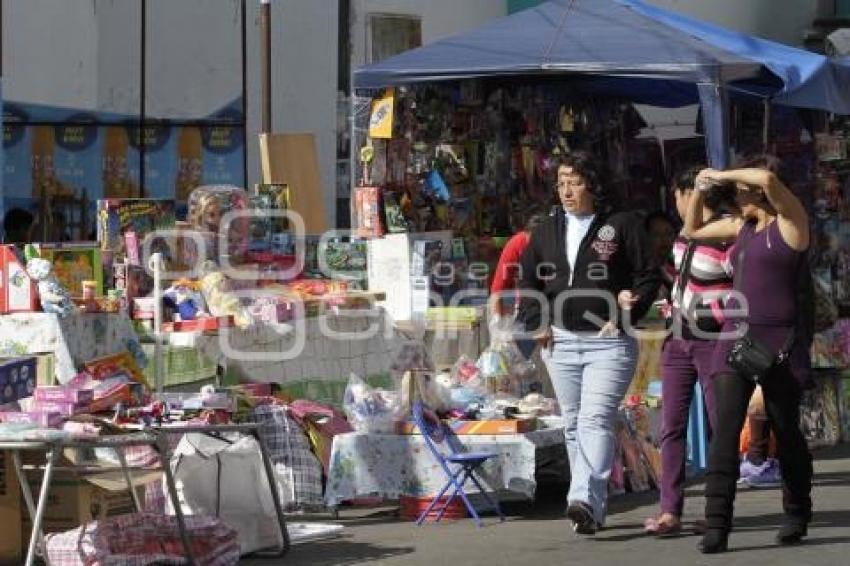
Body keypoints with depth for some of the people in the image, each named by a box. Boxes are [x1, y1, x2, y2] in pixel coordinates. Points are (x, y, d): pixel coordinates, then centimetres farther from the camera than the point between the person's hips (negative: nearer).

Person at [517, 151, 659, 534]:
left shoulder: (622, 227, -1)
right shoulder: (546, 232, 14)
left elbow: (648, 278, -2)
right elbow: (528, 283, 20)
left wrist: (623, 318, -11)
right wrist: (537, 324, 5)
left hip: (608, 343, -6)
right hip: (561, 342, 6)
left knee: (595, 420, -19)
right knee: (573, 425, 8)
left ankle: (585, 500, -31)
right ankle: (592, 509, 14)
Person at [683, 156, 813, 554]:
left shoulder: (790, 222, -4)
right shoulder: (743, 226, 16)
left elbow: (769, 180, -24)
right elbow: (692, 230, 31)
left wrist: (722, 175, -11)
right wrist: (701, 190, 16)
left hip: (779, 342, -5)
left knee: (786, 433, 7)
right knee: (724, 430, -10)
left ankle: (797, 517, 27)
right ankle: (717, 526, -16)